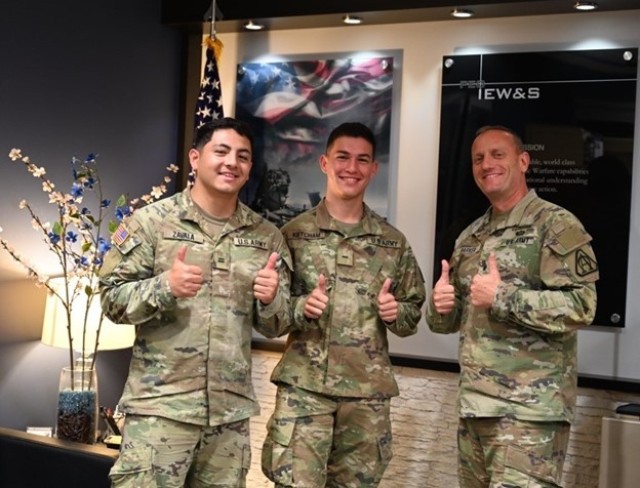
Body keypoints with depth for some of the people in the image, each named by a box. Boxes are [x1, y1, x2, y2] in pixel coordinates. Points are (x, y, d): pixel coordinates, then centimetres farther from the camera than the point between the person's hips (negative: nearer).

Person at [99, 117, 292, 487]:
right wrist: (165, 287, -21)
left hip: (232, 410, 4)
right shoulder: (152, 221, -2)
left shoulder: (267, 236, 7)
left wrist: (272, 298, -12)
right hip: (160, 404, -3)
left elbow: (277, 326, 10)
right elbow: (113, 298, -3)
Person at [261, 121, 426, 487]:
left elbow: (414, 312, 13)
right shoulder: (294, 233, 0)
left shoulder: (394, 242, 7)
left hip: (369, 390, 3)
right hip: (303, 385, -2)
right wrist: (301, 307, -17)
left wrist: (396, 313, -8)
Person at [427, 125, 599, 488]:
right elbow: (448, 321, 19)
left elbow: (580, 306, -17)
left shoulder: (556, 225, -6)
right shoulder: (470, 237, 15)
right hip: (473, 403, 7)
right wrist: (440, 306, -4)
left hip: (529, 408, -7)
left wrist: (502, 296, -20)